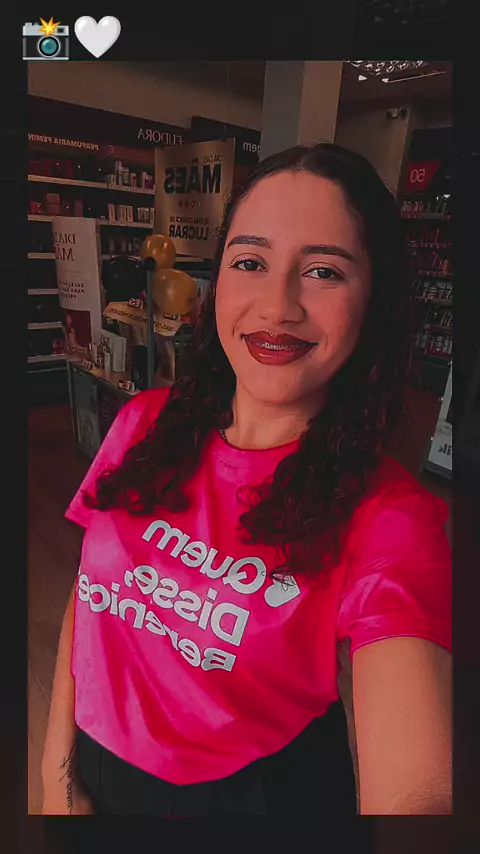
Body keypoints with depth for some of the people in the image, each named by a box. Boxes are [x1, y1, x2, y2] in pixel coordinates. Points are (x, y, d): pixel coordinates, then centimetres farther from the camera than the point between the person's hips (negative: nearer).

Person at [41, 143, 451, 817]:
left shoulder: (389, 523, -25)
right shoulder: (146, 424, -13)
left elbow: (415, 791, -33)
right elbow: (87, 595, -4)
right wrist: (59, 773, -5)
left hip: (260, 792, -3)